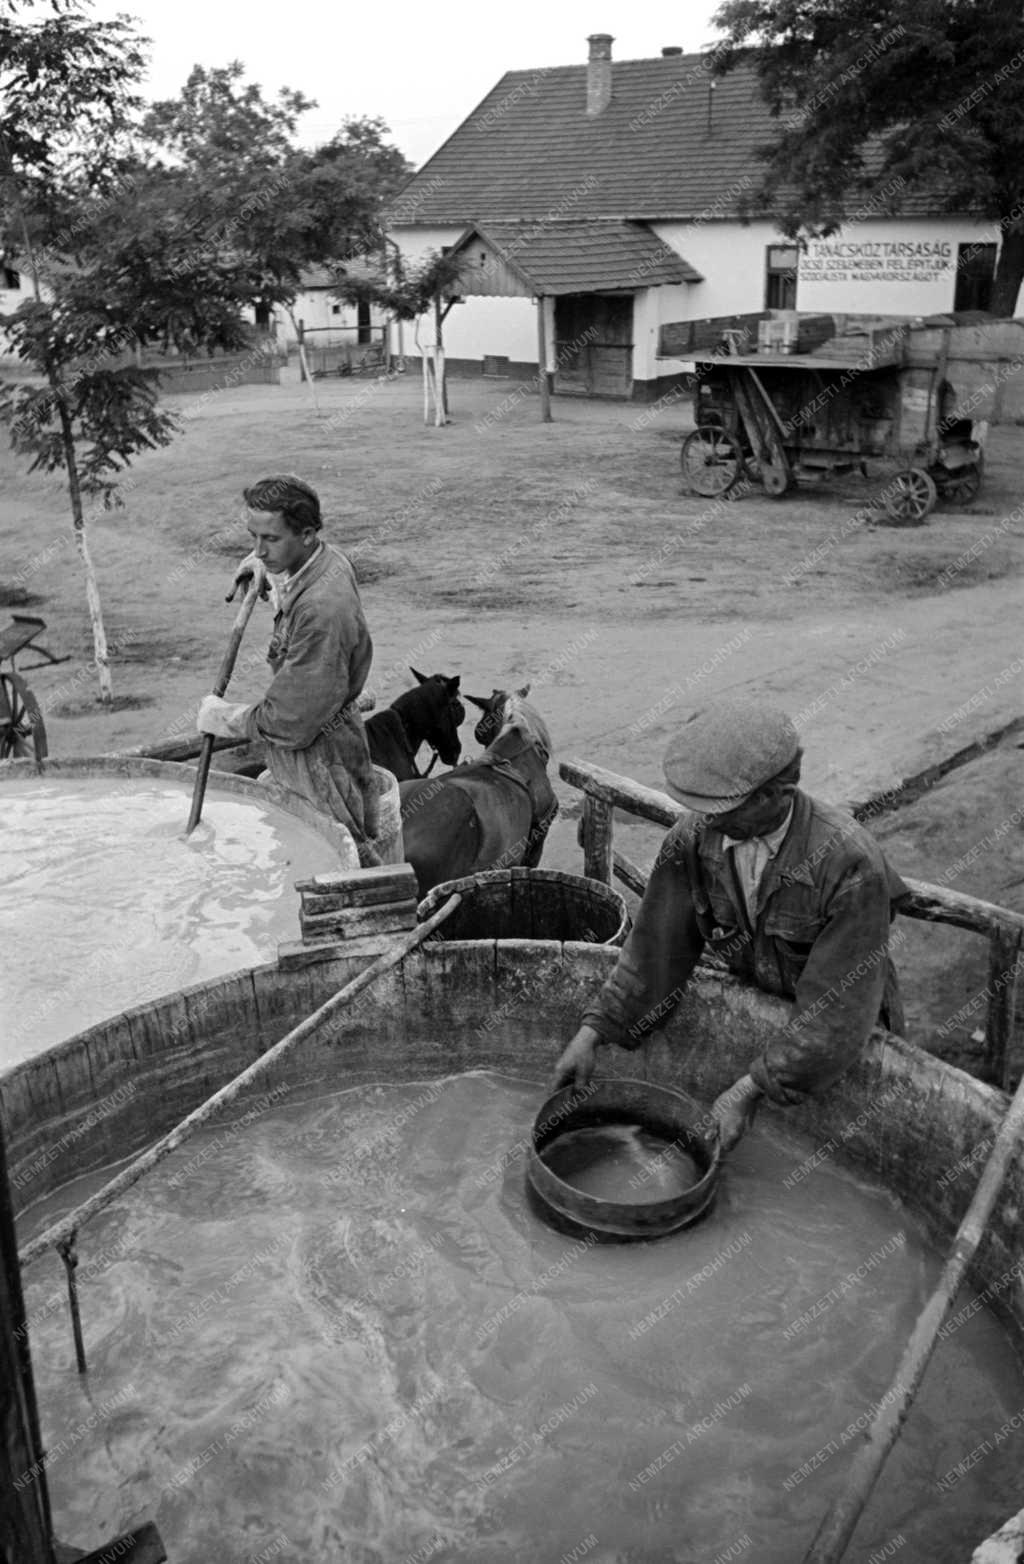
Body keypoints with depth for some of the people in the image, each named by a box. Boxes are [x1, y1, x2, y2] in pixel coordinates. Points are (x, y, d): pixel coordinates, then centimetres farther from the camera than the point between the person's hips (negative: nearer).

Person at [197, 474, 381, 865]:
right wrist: (268, 572, 10)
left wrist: (225, 718, -12)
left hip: (319, 755, -10)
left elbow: (292, 720, -27)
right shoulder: (325, 559, -2)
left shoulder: (322, 608, -31)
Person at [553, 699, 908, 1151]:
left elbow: (837, 1013, -30)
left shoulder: (850, 864, -32)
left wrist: (748, 1091, -32)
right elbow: (656, 948, -8)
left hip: (843, 1041, -4)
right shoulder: (694, 838, -17)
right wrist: (592, 1033, -16)